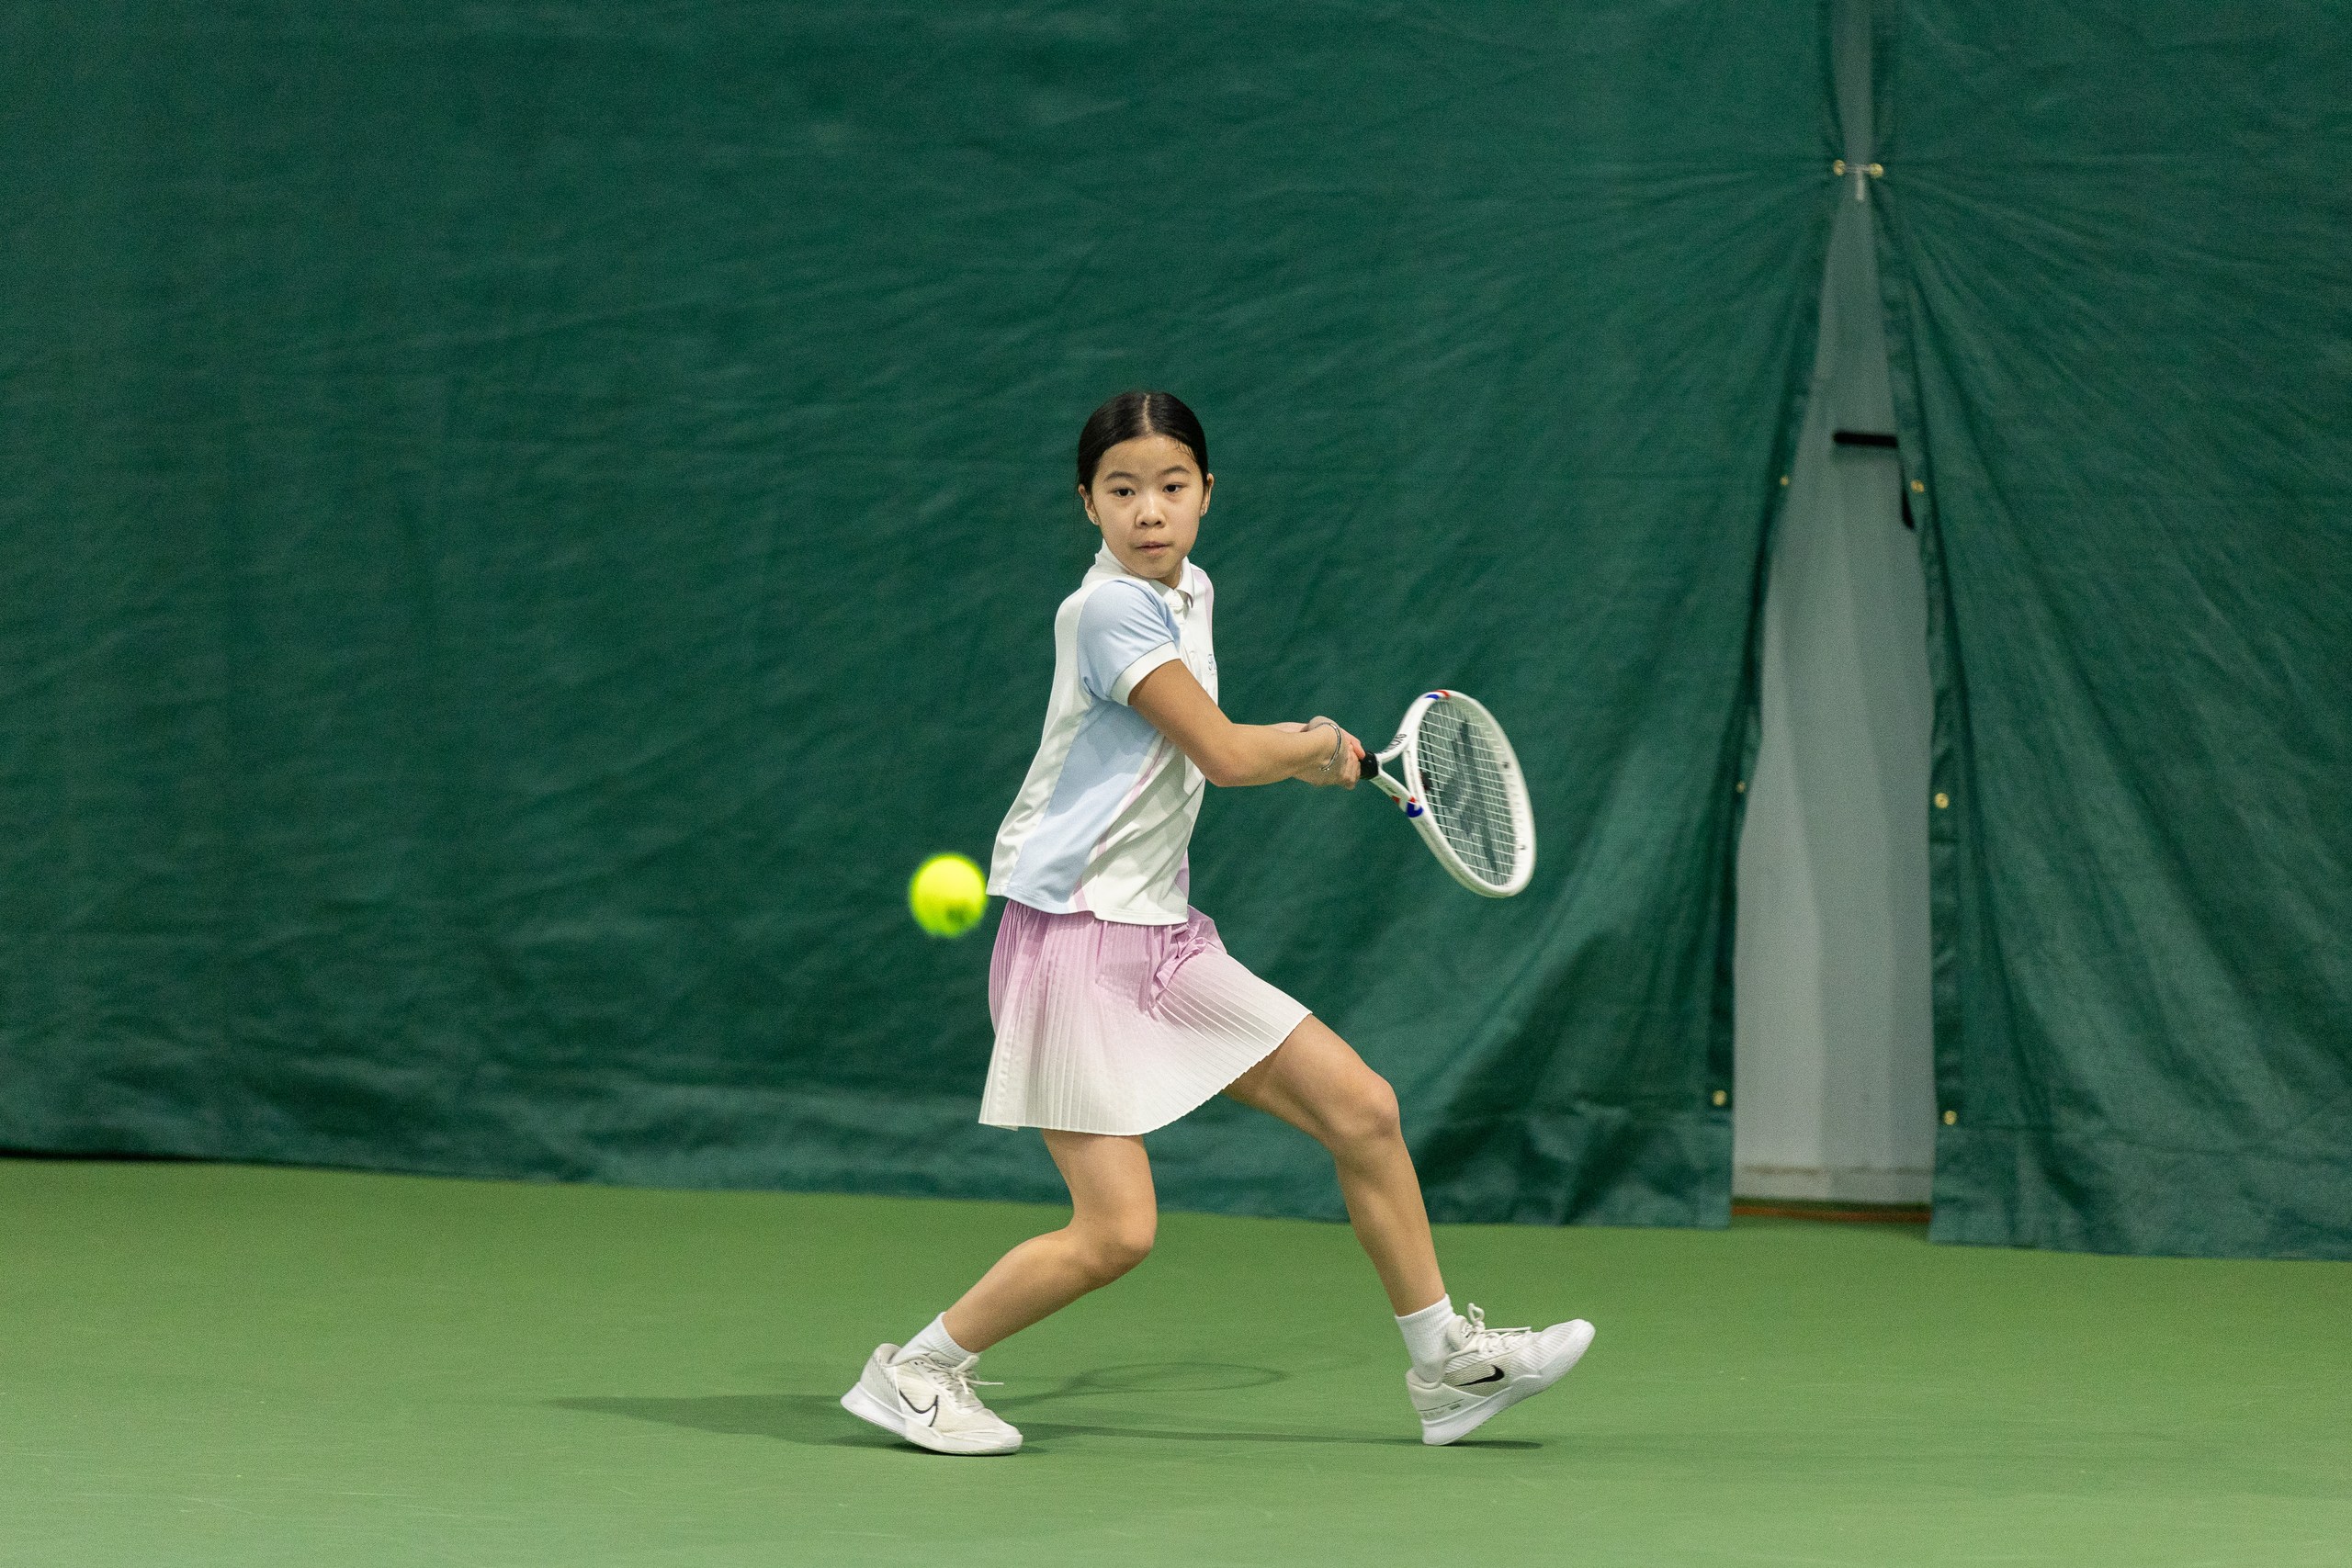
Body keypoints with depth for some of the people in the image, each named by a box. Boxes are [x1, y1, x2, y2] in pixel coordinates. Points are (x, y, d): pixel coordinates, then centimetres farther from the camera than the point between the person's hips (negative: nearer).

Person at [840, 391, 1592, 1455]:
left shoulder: (1184, 594, 11)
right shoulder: (1108, 609, -17)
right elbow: (1224, 754, -19)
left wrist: (1302, 748, 14)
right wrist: (1326, 747, 1)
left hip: (1164, 940, 9)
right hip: (1073, 937, -9)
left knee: (1361, 1108, 6)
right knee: (1115, 1230, -13)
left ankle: (1446, 1364, 18)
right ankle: (915, 1374, 5)